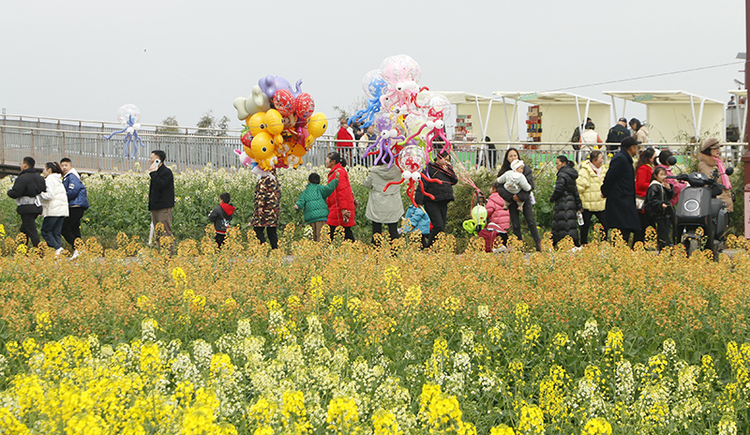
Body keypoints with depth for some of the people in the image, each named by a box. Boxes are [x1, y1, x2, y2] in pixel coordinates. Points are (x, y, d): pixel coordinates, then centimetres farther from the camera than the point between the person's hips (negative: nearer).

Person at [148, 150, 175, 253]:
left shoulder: (167, 172, -9)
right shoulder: (156, 173, 20)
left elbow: (160, 185, -24)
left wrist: (154, 173, -16)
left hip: (164, 207, -9)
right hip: (155, 207, 9)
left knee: (166, 232, -11)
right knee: (158, 234, 9)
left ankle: (169, 253, -11)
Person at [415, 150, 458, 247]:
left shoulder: (446, 169, 17)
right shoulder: (429, 168, -5)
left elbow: (455, 181, 11)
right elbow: (422, 185, -8)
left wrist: (448, 169, 0)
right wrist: (419, 201, -14)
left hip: (443, 203, 7)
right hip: (432, 202, -7)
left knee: (442, 227, 6)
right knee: (438, 226, -17)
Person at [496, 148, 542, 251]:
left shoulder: (525, 168, -1)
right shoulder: (504, 171, 4)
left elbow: (530, 185, -5)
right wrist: (512, 195, -15)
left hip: (525, 199, -1)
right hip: (512, 201, 1)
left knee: (530, 221, -9)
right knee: (515, 224, -1)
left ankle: (538, 243, -6)